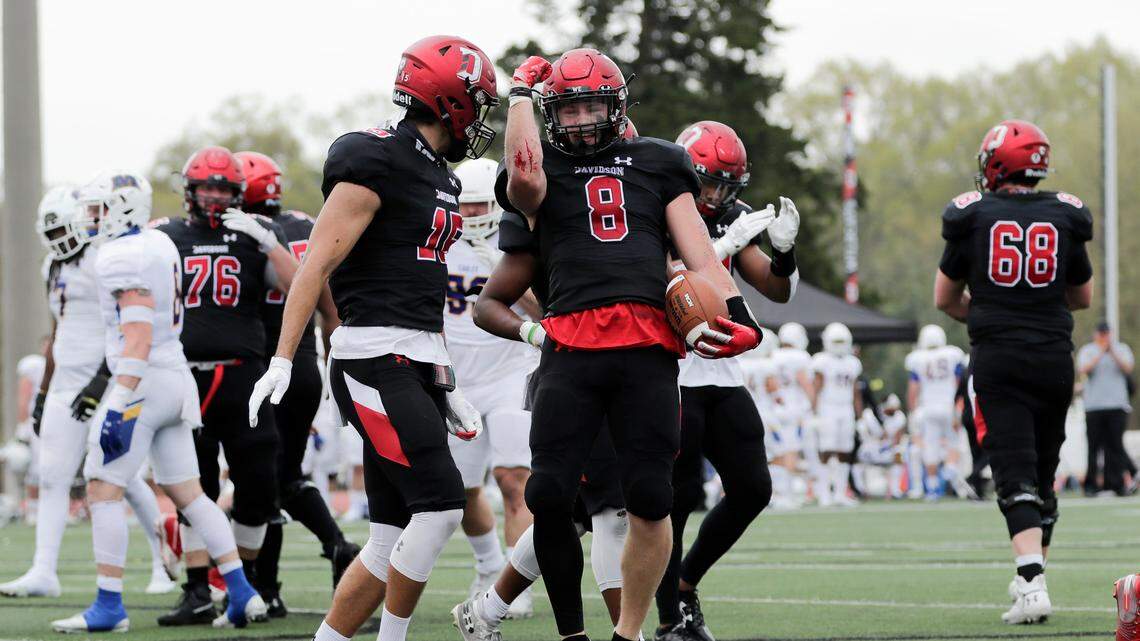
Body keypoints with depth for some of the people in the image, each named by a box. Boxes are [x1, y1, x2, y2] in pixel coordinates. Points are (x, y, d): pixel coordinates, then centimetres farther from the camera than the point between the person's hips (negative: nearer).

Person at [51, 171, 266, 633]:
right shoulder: (161, 245, 14)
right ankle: (242, 594, 8)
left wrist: (119, 403, -25)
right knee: (187, 493, 11)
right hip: (176, 377, 9)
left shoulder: (123, 256, -15)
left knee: (103, 489, -4)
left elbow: (139, 335, -22)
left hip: (143, 381, -9)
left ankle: (109, 607, -6)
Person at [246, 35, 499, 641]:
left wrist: (447, 389, 22)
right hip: (375, 358, -9)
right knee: (441, 505, -14)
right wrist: (283, 359, -21)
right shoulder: (376, 164, -11)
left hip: (417, 363, 9)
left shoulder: (437, 177, 18)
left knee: (393, 533, 7)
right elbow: (318, 263, -15)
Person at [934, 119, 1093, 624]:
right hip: (1054, 359, 2)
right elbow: (1082, 297, 19)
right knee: (1043, 476, 16)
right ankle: (1031, 575, 25)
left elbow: (945, 299, 10)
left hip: (997, 360, -2)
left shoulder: (973, 217, -1)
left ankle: (1033, 585, -22)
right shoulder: (1066, 217, 5)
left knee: (1015, 477, -7)